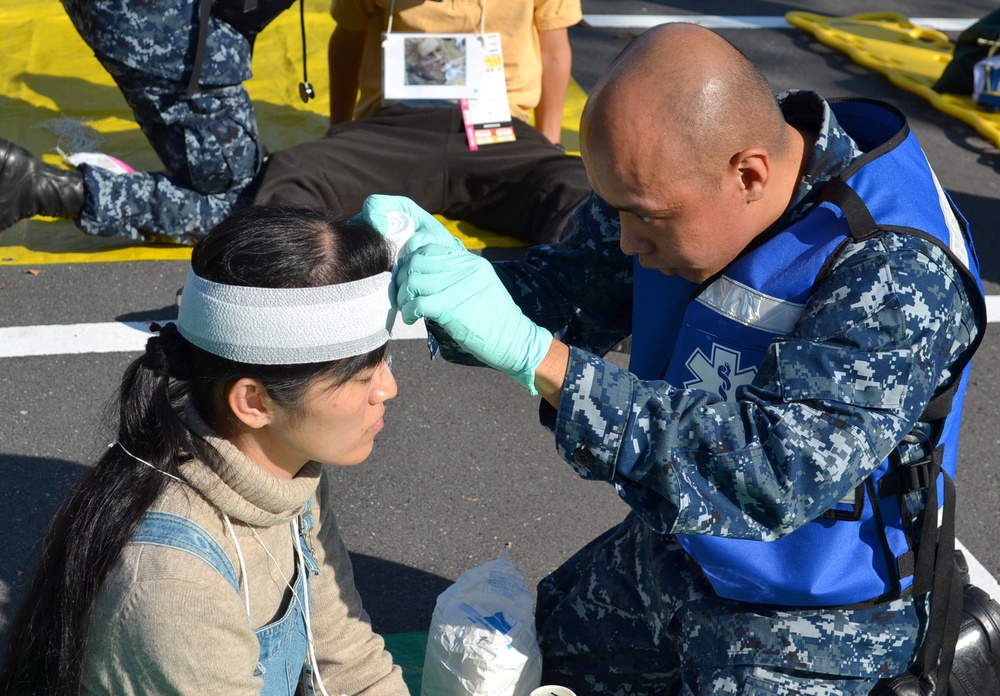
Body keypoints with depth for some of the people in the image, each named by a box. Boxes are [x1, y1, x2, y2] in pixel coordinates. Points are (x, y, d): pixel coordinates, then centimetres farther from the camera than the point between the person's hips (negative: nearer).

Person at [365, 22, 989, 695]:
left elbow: (778, 471, -40)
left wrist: (530, 351, -44)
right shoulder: (676, 174, -11)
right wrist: (449, 266, -25)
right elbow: (568, 291, -3)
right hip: (673, 550, 7)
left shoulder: (902, 277, -32)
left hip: (814, 614, -6)